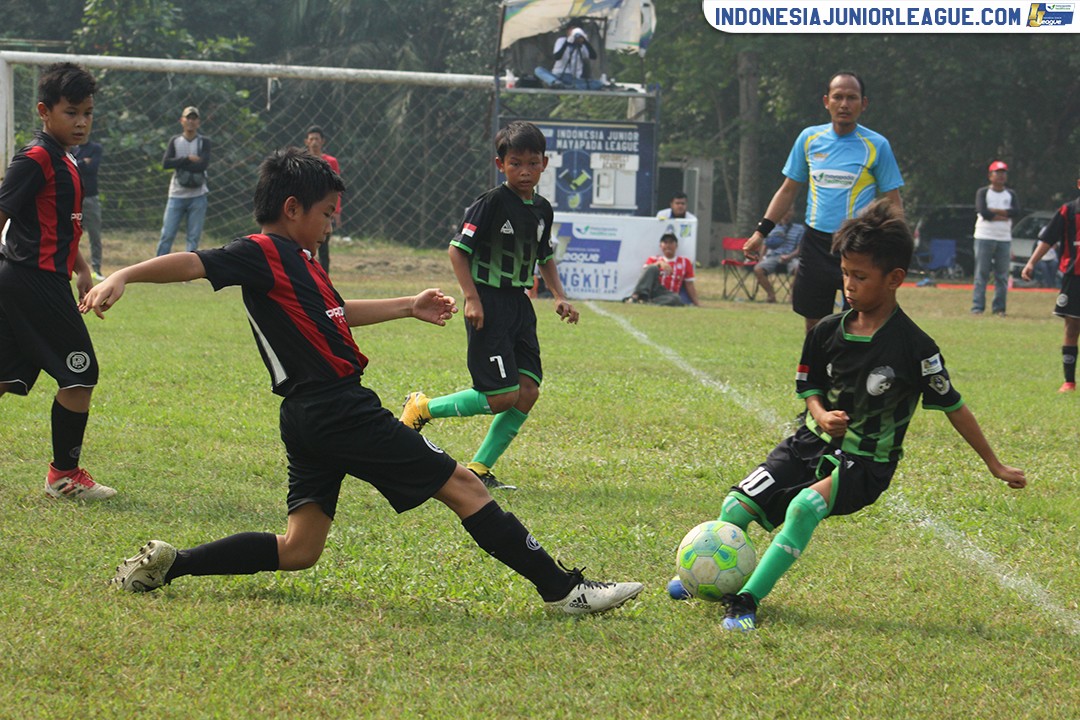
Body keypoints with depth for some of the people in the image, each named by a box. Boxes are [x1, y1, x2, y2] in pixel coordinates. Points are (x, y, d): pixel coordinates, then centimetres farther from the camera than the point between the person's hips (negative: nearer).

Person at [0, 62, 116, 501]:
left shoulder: (63, 162, 17)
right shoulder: (37, 159, -14)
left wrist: (82, 270, 26)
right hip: (37, 281, -10)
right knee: (80, 375, -3)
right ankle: (64, 475, 5)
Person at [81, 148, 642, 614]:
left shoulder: (296, 259, 19)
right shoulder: (264, 253, -9)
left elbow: (334, 314, 35)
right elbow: (194, 264, -21)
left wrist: (408, 308, 41)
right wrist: (123, 277, -36)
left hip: (312, 419, 10)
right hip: (339, 410, -10)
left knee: (297, 550, 9)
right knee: (460, 485, -4)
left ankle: (168, 564, 3)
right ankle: (562, 589, -1)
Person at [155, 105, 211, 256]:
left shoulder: (204, 142, 3)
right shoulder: (175, 141, 7)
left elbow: (203, 165, -14)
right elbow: (165, 163, -7)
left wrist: (179, 164, -10)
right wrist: (188, 159, -15)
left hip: (197, 197, -1)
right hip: (177, 195, 1)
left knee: (194, 237, -1)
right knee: (167, 235, -4)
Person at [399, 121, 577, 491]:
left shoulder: (542, 209, 9)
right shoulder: (493, 202, -13)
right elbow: (458, 249, -12)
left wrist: (559, 296, 10)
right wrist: (471, 297, -18)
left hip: (519, 305, 7)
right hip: (488, 305, -7)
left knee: (528, 391, -3)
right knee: (502, 397, -12)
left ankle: (479, 468, 6)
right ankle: (421, 408, 7)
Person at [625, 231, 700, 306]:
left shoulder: (685, 262, 16)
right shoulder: (654, 259, 16)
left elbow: (689, 286, 13)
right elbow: (645, 270, -7)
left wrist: (697, 303, 5)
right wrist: (659, 263, -23)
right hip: (653, 290, 0)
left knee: (676, 299, -38)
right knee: (652, 269, -27)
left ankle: (647, 302, -50)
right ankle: (636, 296, -46)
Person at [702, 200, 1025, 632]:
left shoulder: (914, 347, -15)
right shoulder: (828, 332, -2)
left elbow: (952, 406, -6)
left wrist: (995, 466, 0)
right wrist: (821, 415, -12)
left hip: (865, 462, -5)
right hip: (814, 442, 5)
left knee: (806, 506, -33)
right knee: (737, 506, -6)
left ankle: (748, 601, -30)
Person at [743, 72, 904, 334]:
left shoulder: (876, 145, -3)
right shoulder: (809, 138, 7)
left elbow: (893, 202, 0)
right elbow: (789, 190, 16)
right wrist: (761, 231, 7)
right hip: (816, 242, 3)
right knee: (814, 327, 6)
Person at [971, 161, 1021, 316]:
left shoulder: (1010, 194, 12)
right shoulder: (983, 192, 3)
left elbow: (1016, 211, -6)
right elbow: (982, 212, -14)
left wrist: (993, 211, -11)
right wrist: (1002, 216, -8)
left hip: (1004, 239, 3)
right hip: (984, 237, -3)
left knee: (1002, 275, 2)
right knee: (981, 274, -6)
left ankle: (999, 308, 5)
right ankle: (977, 307, -6)